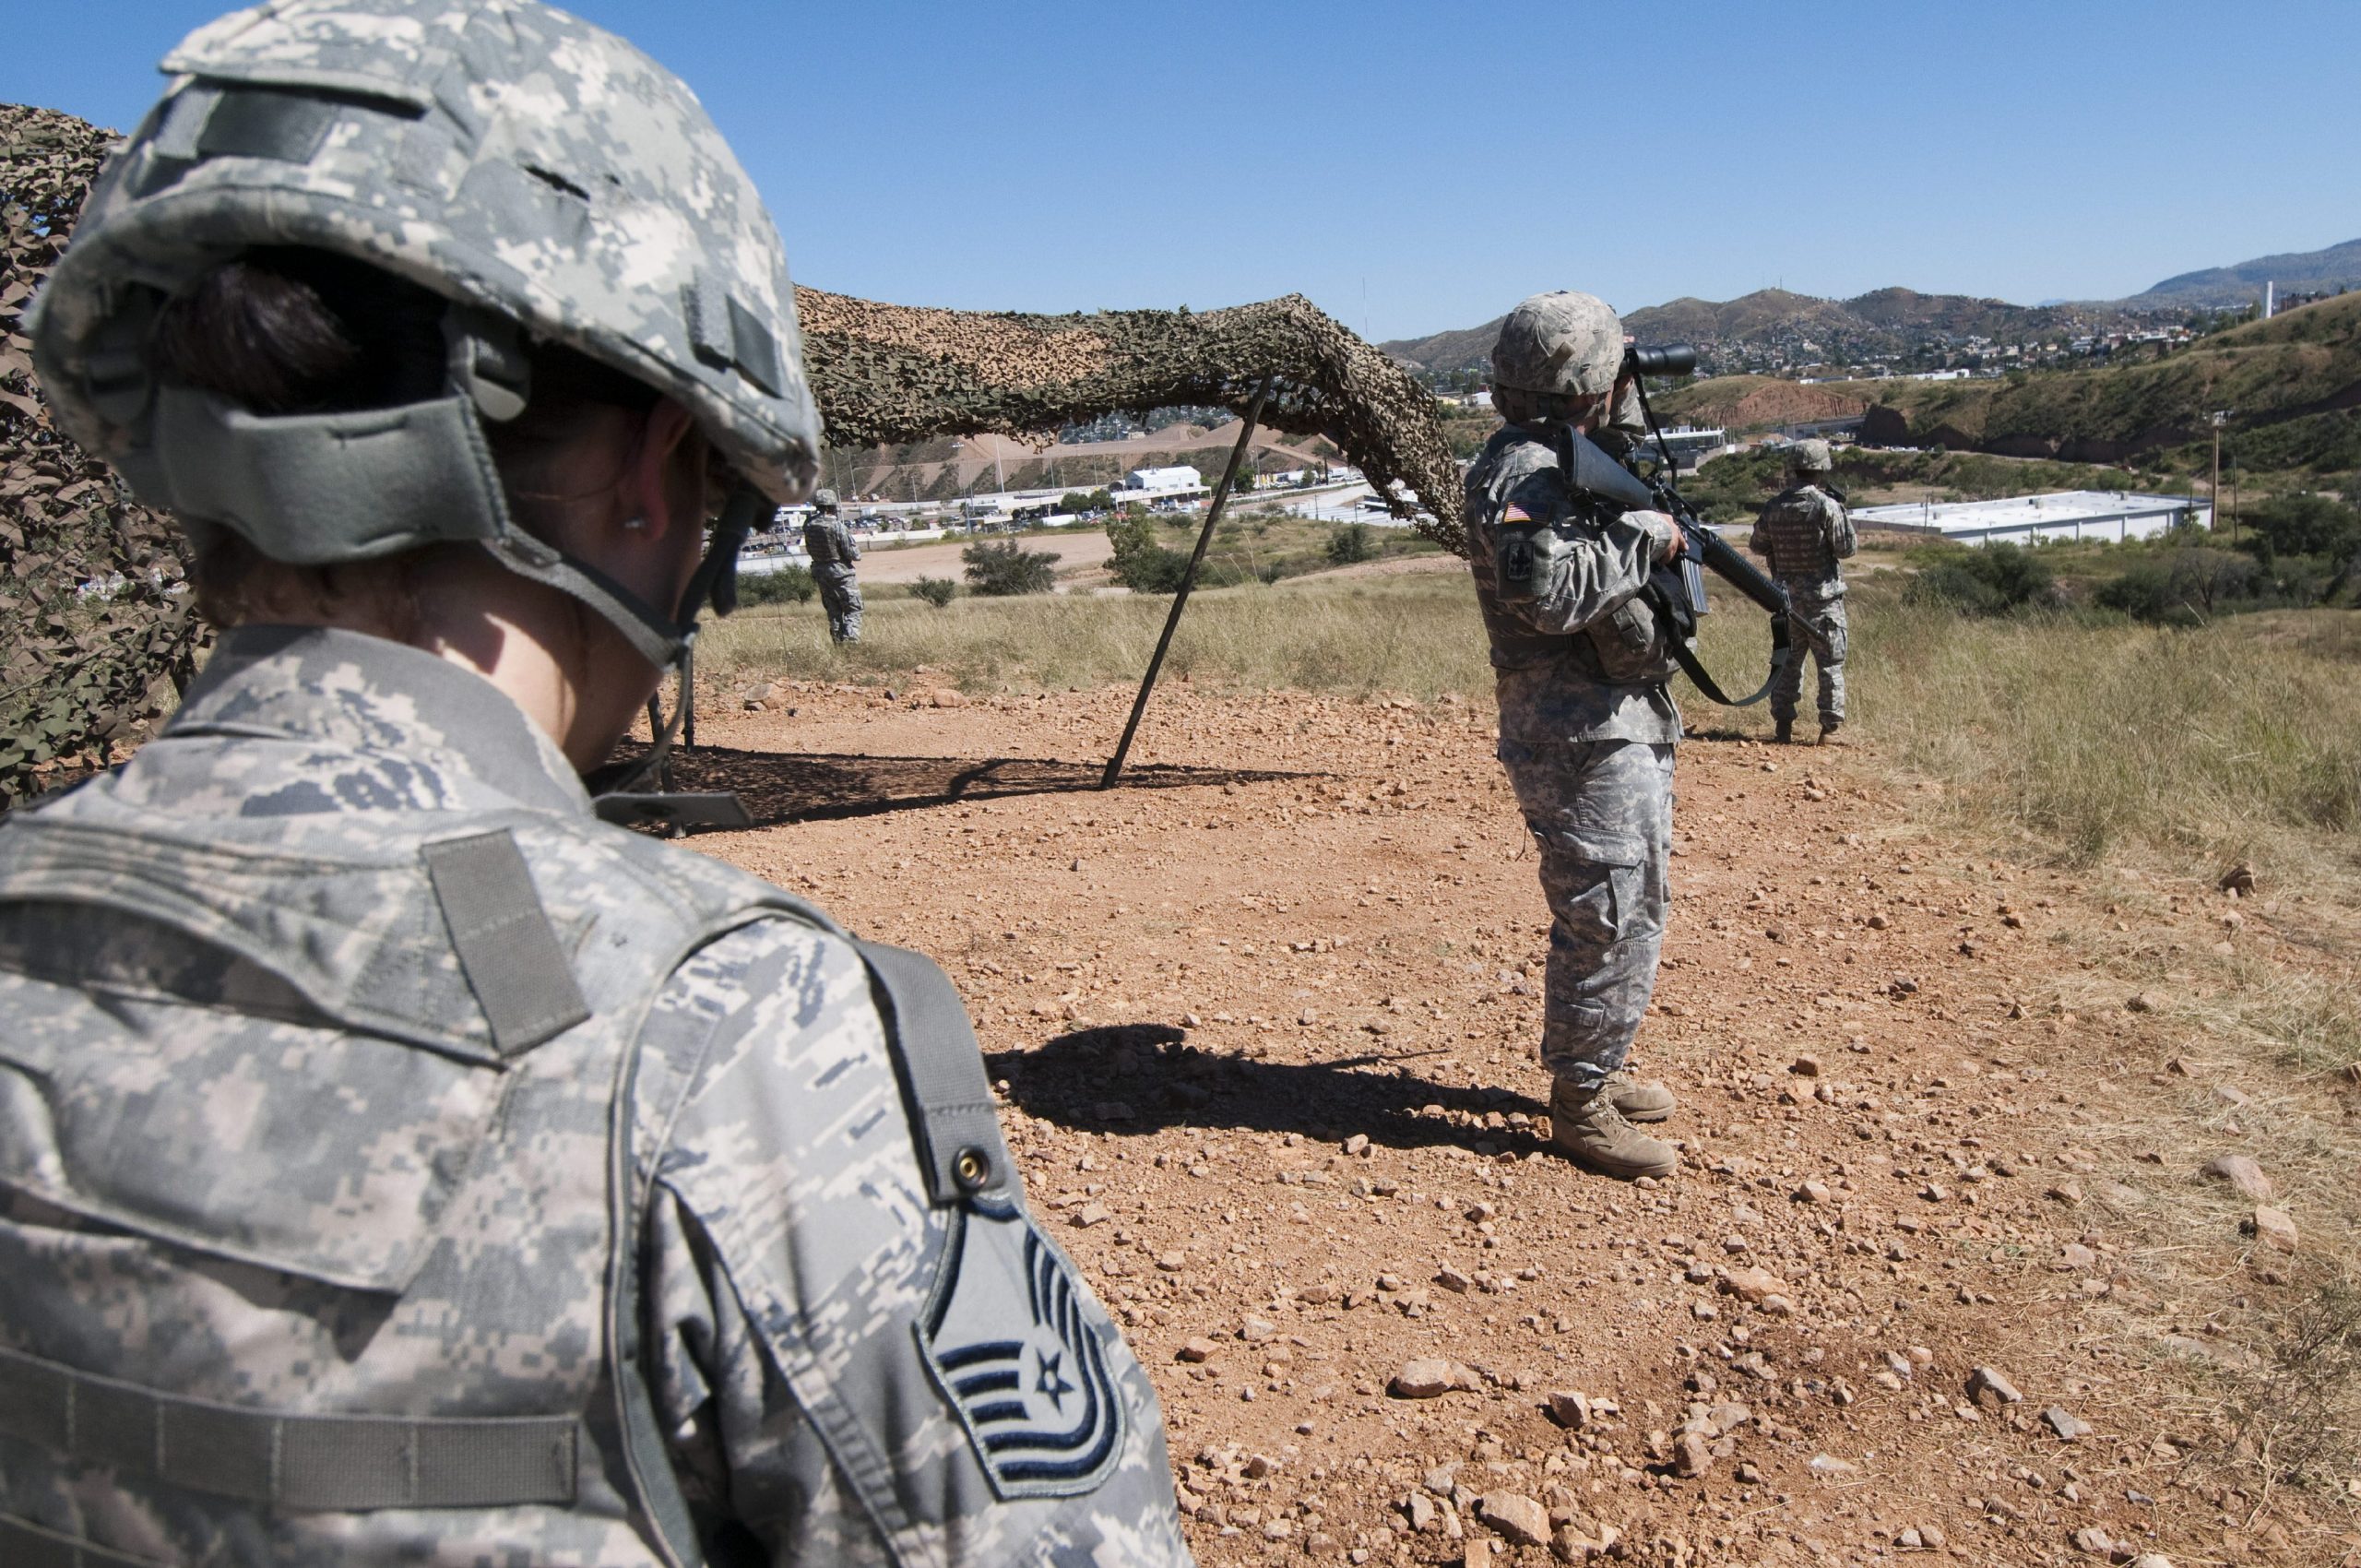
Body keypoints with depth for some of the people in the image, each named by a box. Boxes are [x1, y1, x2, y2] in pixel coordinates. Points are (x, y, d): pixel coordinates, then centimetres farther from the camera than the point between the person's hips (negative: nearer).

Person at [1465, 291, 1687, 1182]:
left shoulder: (1563, 463, 17)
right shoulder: (1522, 473, -17)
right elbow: (1549, 591, -30)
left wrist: (1654, 533, 6)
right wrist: (1643, 536, -20)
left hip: (1621, 729, 11)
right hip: (1585, 740, -11)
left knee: (1624, 911, 19)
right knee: (1612, 921, -5)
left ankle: (1594, 1069, 33)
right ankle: (1581, 1107, 7)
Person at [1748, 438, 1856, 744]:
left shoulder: (1774, 507, 0)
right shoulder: (1826, 506, -14)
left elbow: (1757, 545, 11)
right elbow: (1846, 547, -10)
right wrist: (1842, 511, 1)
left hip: (1786, 598, 4)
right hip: (1823, 598, -4)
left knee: (1788, 661, 14)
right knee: (1831, 663, 4)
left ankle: (1784, 725, 14)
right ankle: (1830, 727, 4)